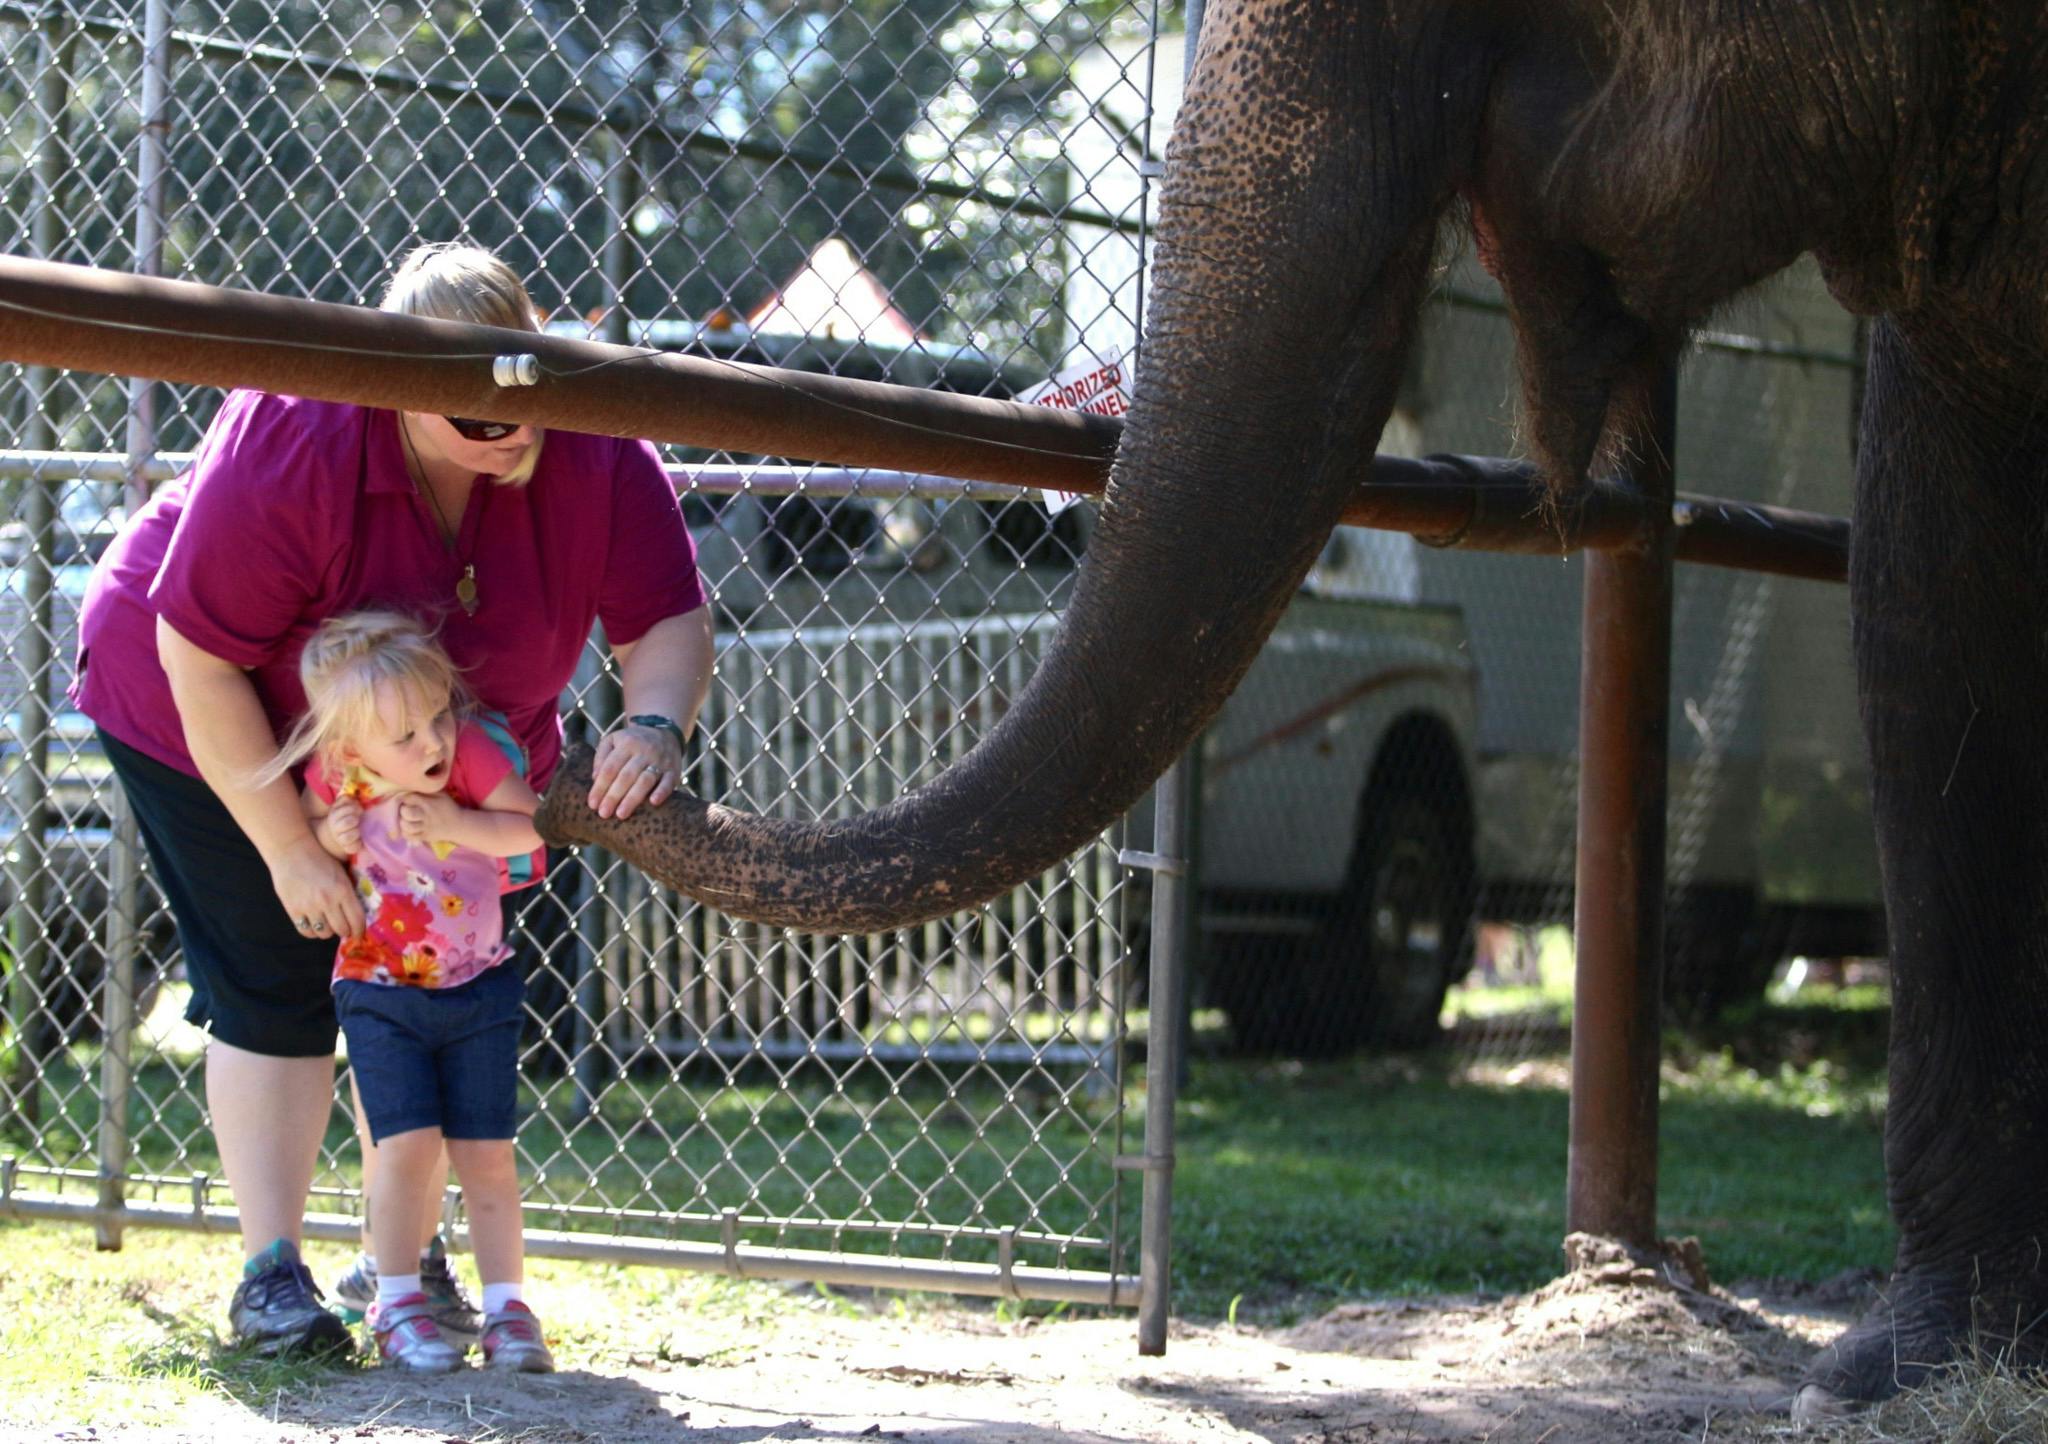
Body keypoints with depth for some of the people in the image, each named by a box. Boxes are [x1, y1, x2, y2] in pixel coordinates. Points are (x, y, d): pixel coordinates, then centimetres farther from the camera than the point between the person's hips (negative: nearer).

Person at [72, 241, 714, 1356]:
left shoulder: (594, 454, -27)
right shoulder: (293, 449, -37)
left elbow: (665, 617, -21)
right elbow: (198, 657, -31)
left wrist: (656, 723, -44)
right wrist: (286, 849, -27)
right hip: (221, 727, -4)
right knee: (273, 991, -8)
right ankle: (269, 1270, -4)